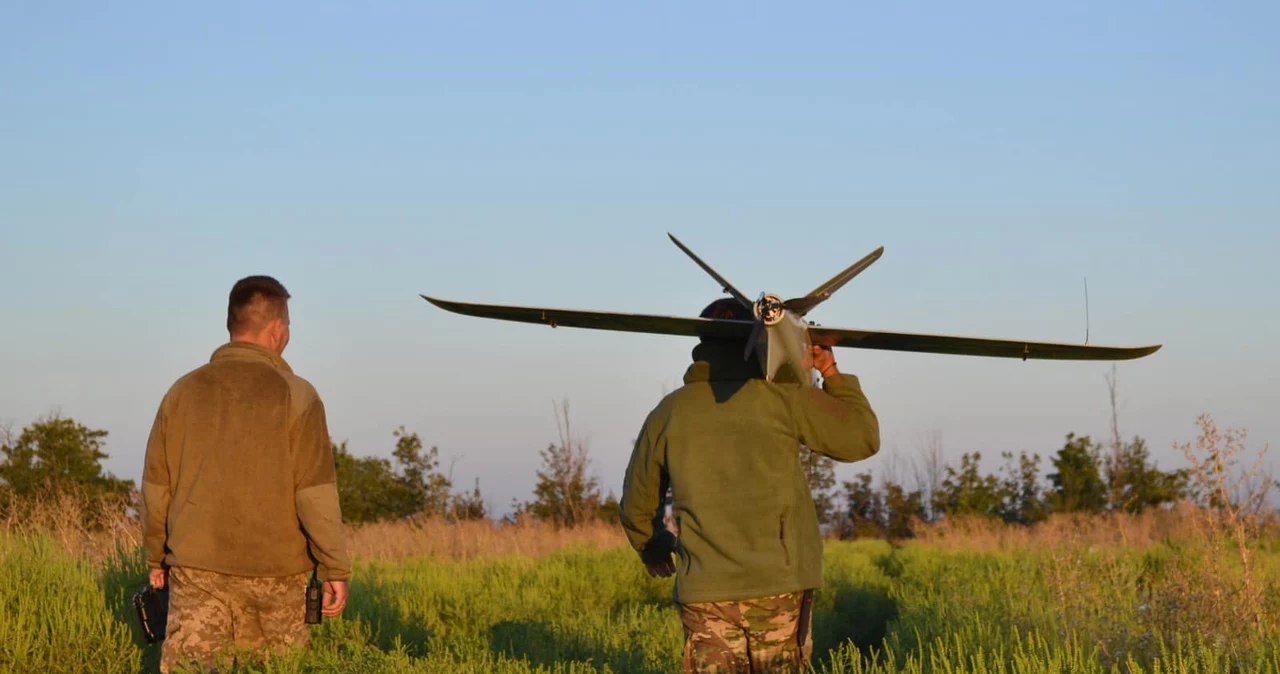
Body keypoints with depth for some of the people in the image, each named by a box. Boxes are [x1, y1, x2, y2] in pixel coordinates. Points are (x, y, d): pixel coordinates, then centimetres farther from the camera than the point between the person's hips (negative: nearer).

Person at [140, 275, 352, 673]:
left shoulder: (184, 391, 5)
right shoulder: (295, 395, -5)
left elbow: (156, 486, 9)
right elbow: (315, 494, -9)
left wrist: (156, 558, 20)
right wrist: (335, 569, -3)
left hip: (197, 568, 2)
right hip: (275, 572, -1)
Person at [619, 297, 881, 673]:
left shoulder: (669, 413, 7)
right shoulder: (783, 396, -2)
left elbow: (637, 504, 17)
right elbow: (863, 439, 5)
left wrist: (652, 548, 37)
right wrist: (832, 374, 17)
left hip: (706, 590, 1)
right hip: (781, 581, -1)